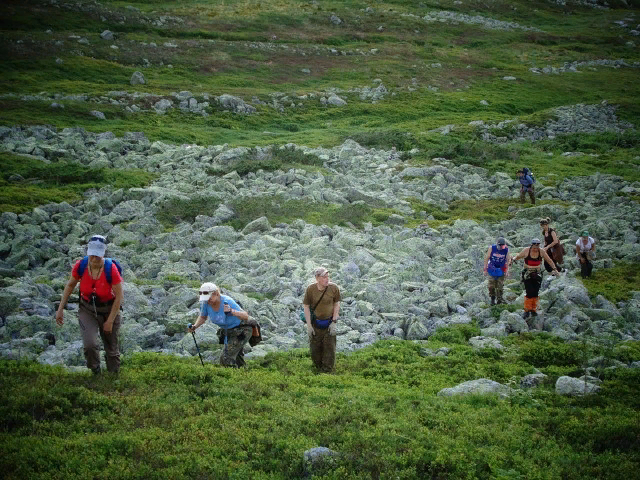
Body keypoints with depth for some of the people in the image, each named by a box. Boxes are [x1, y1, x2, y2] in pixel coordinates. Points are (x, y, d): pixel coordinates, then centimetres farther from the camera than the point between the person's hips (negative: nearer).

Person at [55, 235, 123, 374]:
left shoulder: (111, 269, -27)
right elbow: (70, 285, 0)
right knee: (89, 344, -19)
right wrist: (60, 309, 0)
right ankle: (95, 372, 10)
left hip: (109, 310, -1)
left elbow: (119, 296, -18)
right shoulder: (80, 266, -19)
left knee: (111, 349, 13)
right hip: (87, 309, 1)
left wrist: (110, 321, -14)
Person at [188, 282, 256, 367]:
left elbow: (246, 316, -36)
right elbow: (203, 317, 5)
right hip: (229, 332, 7)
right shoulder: (206, 304, -16)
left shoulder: (227, 301, -33)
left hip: (242, 330, -7)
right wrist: (194, 327, -13)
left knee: (226, 360, -17)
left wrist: (231, 311, -53)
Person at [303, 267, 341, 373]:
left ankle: (327, 371, 14)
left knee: (329, 348, 2)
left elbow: (337, 305, -1)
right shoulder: (310, 289, -14)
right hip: (315, 323, 0)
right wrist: (309, 325, -6)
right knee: (315, 348, 8)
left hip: (329, 323, 0)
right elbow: (306, 306, -4)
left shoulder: (334, 288, -12)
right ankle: (318, 368, 29)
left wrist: (334, 322, -5)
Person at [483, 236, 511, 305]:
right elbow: (486, 258, -6)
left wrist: (507, 270, -1)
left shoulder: (506, 250, -11)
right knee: (492, 285, 0)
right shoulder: (492, 248, -13)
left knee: (500, 285, -2)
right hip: (492, 269, 0)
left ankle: (499, 298, 6)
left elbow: (508, 260, 1)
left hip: (501, 270, 0)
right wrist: (485, 269, -6)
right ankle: (492, 299, 11)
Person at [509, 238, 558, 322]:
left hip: (537, 274, 2)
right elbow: (518, 256, 0)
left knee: (535, 293, -1)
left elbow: (549, 261, 0)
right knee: (529, 293, -12)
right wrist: (513, 260, -21)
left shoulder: (541, 252, -7)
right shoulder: (526, 251, -11)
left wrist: (554, 269, -10)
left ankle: (534, 310, 16)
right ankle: (527, 311, 1)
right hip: (527, 274, -2)